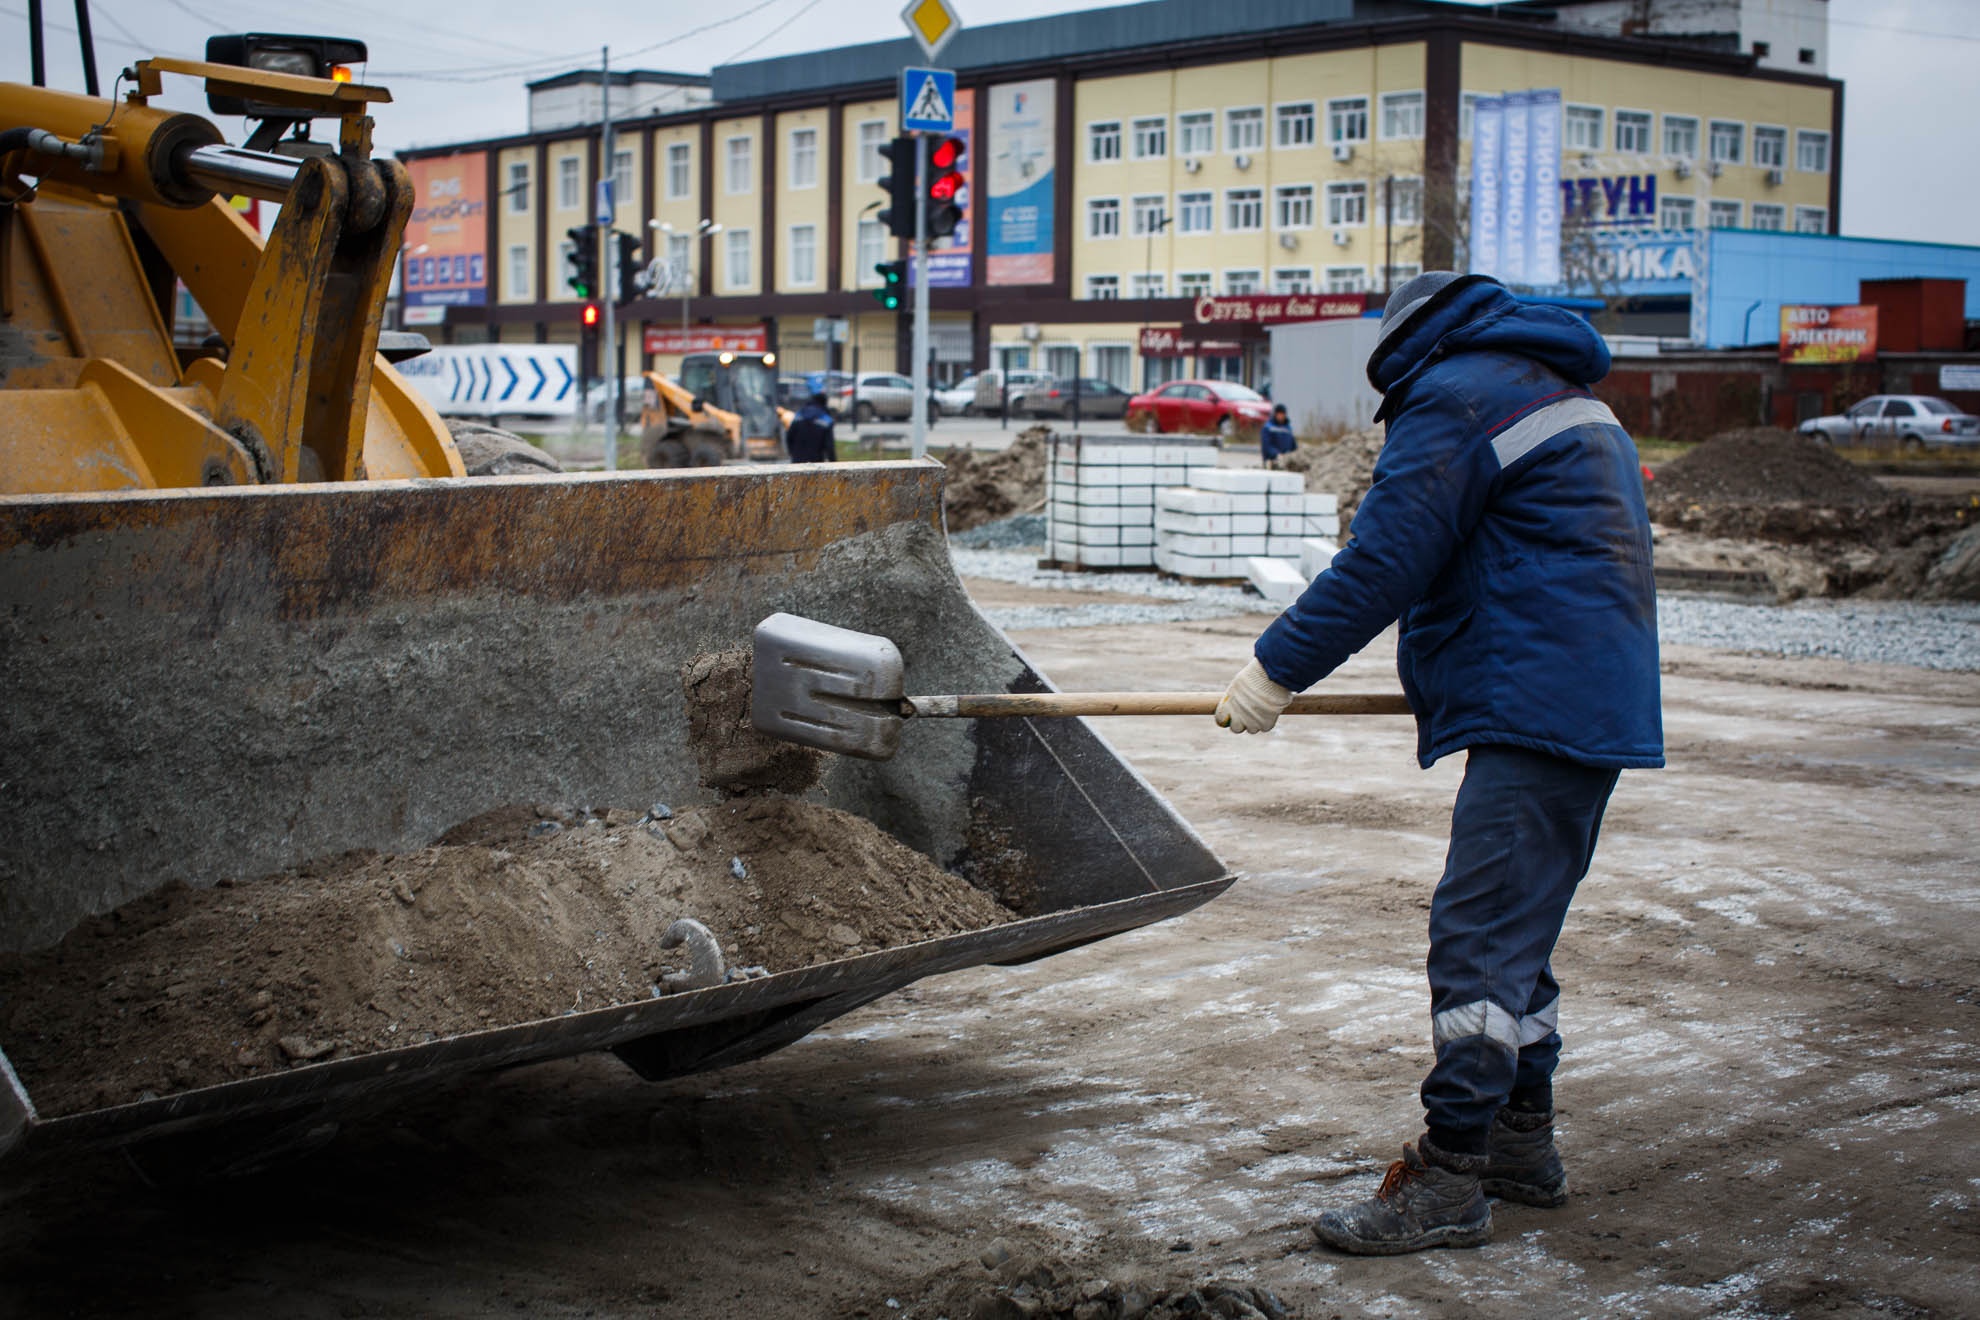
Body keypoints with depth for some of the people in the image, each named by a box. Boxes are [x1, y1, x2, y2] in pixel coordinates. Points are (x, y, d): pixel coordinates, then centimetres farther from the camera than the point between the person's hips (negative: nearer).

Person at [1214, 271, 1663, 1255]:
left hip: (1539, 711, -10)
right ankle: (1522, 1142, 26)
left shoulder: (1453, 399, -7)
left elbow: (1380, 565, -12)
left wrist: (1276, 668, -4)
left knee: (1479, 934, -11)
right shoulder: (1559, 394, 24)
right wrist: (1449, 675, 32)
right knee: (1514, 927, 17)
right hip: (1602, 699, 11)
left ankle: (1449, 1179, -11)